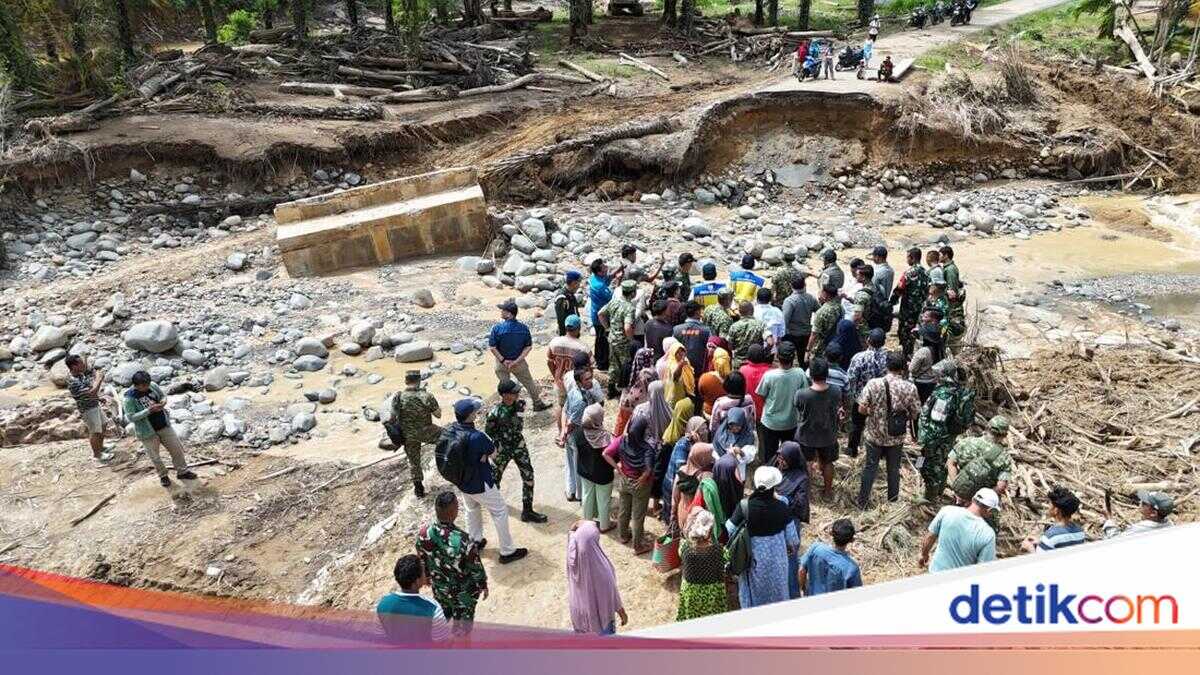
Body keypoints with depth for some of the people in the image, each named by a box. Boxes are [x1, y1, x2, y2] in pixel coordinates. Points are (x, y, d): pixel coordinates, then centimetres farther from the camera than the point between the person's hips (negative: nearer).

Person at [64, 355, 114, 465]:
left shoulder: (81, 374, -6)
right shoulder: (73, 382, -33)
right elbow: (92, 392, -36)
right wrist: (99, 378, -26)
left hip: (95, 405, 9)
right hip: (88, 409, -9)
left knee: (102, 427, 25)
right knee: (95, 432, 9)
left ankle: (101, 447, 46)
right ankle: (97, 454, 28)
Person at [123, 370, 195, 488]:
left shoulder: (152, 386, -8)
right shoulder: (129, 398, -21)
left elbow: (163, 396, 9)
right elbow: (131, 417, -20)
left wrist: (163, 402, -14)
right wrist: (148, 410, -29)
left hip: (164, 425, 4)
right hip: (148, 432, -4)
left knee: (177, 448, 11)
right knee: (155, 456, 10)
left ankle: (182, 471, 29)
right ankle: (163, 476, 34)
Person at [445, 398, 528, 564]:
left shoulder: (448, 431, -13)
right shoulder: (476, 437, -34)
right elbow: (493, 452, -17)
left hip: (460, 481, 7)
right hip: (480, 484, -7)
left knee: (472, 509, 30)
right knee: (500, 512, 12)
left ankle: (475, 541, 48)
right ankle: (507, 552, 21)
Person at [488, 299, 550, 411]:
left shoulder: (497, 328, -21)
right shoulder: (523, 328, -13)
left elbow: (492, 348, -19)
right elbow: (528, 347, -11)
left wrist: (503, 360, -14)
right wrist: (517, 361, -13)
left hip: (502, 363, -1)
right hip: (519, 363, 2)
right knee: (529, 383, 20)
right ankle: (538, 404, 34)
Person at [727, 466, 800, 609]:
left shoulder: (744, 506, -22)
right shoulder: (782, 507, -19)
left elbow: (729, 531, -11)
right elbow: (792, 539, -8)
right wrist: (793, 547, 14)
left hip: (753, 561, -1)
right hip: (776, 560, 1)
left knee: (753, 597, 20)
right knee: (776, 594, 24)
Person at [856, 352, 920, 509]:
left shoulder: (873, 384, -18)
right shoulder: (910, 388, -15)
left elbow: (861, 409, -15)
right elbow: (914, 415, -6)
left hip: (874, 436, -1)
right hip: (896, 437, 1)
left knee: (870, 468, 16)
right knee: (894, 469, 20)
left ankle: (862, 502, 25)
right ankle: (893, 500, 38)